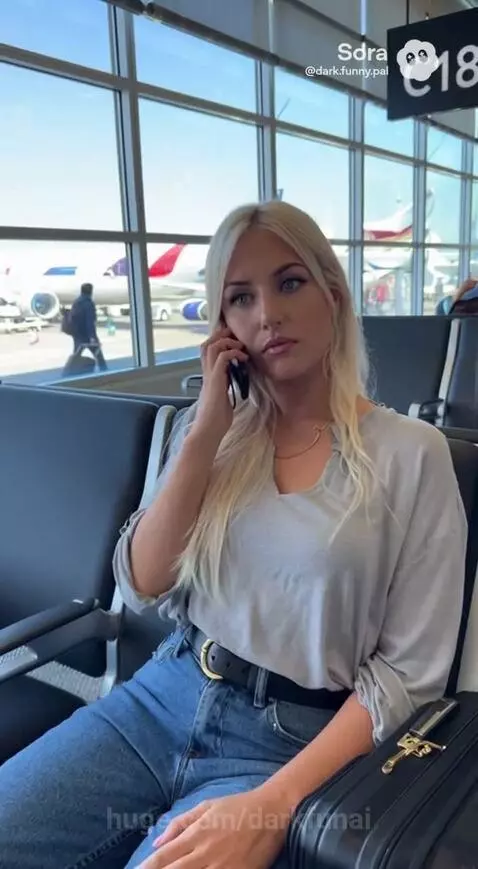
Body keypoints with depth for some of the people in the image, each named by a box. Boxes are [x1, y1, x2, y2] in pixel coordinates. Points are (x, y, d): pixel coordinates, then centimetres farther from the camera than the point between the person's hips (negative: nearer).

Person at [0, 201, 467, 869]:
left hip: (290, 742, -3)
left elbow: (407, 675, -9)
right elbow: (143, 588, -3)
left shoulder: (410, 453, -8)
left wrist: (273, 803, -20)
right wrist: (207, 432, -12)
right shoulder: (211, 430, 5)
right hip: (162, 698, 4)